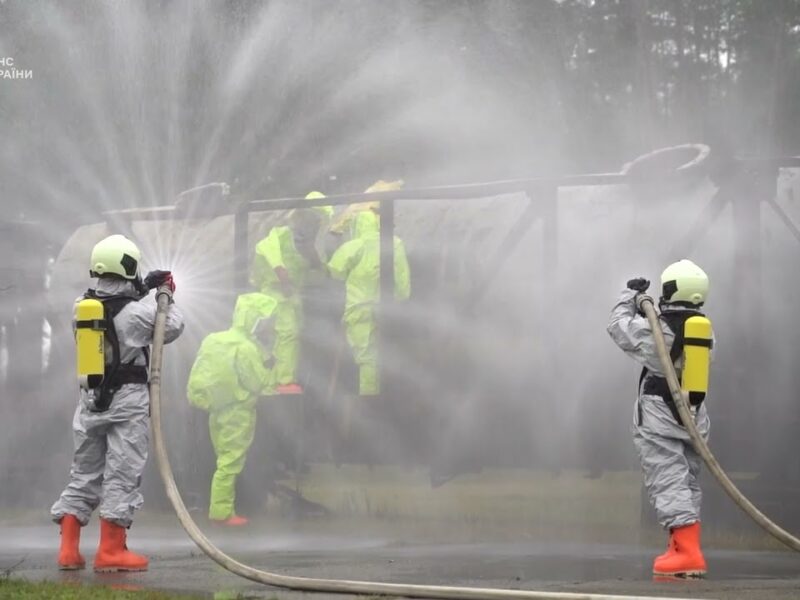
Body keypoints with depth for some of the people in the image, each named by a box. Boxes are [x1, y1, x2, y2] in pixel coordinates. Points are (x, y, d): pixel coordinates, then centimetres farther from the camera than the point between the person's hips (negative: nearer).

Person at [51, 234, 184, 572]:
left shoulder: (81, 306, 2)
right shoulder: (138, 312, -15)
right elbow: (172, 328, 3)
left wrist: (142, 288, 22)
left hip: (91, 400, 6)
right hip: (128, 402, -6)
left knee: (84, 473, 12)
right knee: (122, 474, -2)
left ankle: (69, 549, 10)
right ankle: (110, 551, -5)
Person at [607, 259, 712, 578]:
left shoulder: (656, 328, -14)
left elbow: (619, 326, 0)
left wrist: (630, 295, 15)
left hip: (659, 419, -6)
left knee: (669, 483, -10)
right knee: (689, 483, 14)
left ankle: (688, 553, -21)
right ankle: (683, 547, 19)